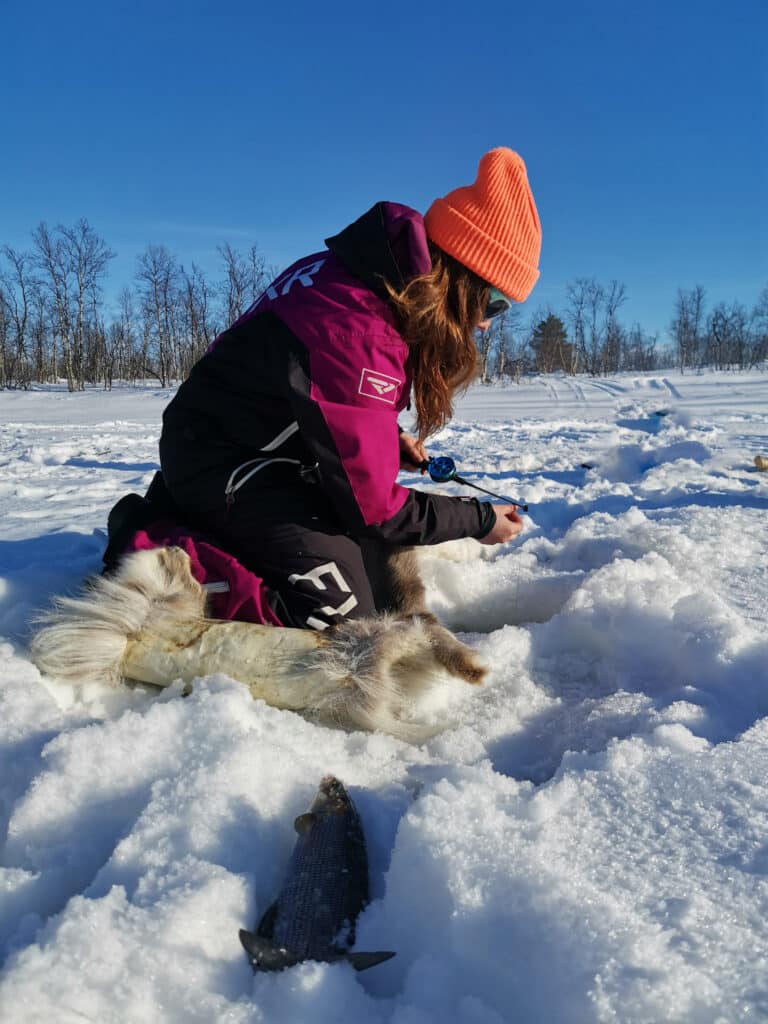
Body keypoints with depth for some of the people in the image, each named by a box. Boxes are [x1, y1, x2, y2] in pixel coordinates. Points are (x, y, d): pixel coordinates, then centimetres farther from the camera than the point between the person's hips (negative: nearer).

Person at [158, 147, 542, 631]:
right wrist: (479, 519, -10)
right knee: (342, 610, -19)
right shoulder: (356, 331, -31)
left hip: (267, 450, 10)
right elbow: (371, 505, -24)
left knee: (382, 568, 16)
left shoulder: (378, 273, -1)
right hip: (226, 462, -10)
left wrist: (389, 438, 0)